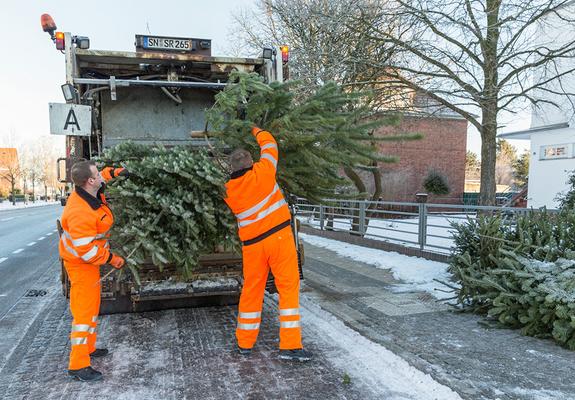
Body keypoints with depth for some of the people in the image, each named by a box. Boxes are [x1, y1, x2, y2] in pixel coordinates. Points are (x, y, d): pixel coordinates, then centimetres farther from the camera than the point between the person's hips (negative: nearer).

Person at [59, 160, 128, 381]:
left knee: (92, 305, 20)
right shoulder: (81, 213, -34)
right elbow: (86, 250, -30)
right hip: (80, 263, -10)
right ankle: (78, 364, 1)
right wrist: (111, 259, -19)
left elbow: (100, 177, 20)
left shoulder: (90, 190, -7)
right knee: (84, 310, -6)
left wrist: (114, 172, 6)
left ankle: (88, 348, 34)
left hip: (89, 258, 10)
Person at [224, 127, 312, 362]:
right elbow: (269, 144, 10)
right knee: (289, 288, 1)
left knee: (251, 290, 14)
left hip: (252, 243, 4)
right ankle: (290, 345, 1)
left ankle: (245, 343, 23)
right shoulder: (262, 173, -5)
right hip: (279, 236, -3)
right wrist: (256, 131, 27)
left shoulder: (229, 190, 4)